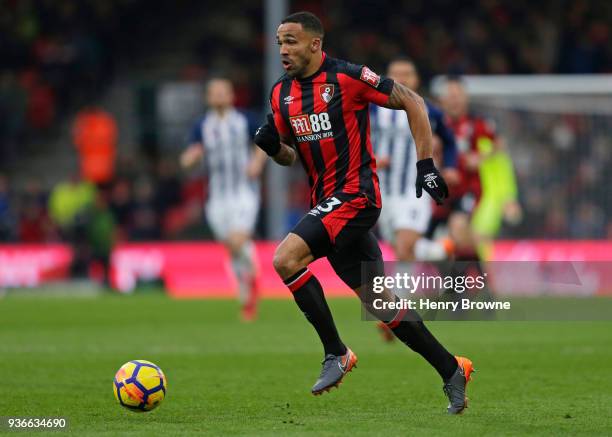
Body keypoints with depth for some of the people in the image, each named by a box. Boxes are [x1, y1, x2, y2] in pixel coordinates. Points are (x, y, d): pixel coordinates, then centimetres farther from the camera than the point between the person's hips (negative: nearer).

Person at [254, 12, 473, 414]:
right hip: (326, 201, 8)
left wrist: (426, 164, -10)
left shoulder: (348, 78, -11)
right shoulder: (282, 94, 10)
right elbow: (289, 157, 19)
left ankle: (336, 354, -12)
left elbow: (412, 102, -6)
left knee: (286, 259, -23)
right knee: (379, 303, 9)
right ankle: (452, 371, 20)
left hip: (355, 195, -8)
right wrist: (272, 145, -4)